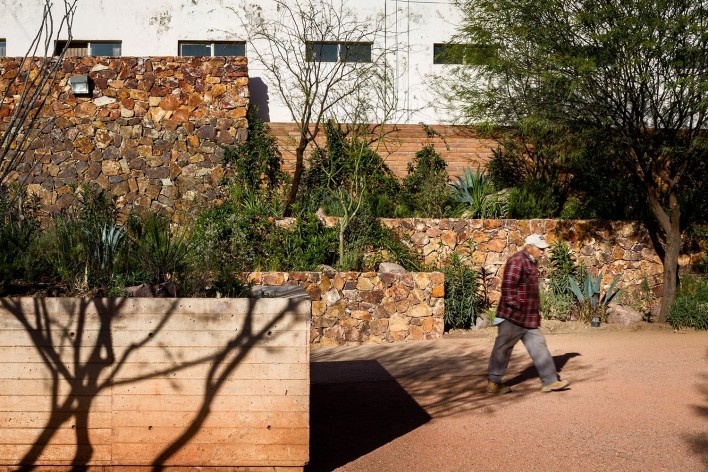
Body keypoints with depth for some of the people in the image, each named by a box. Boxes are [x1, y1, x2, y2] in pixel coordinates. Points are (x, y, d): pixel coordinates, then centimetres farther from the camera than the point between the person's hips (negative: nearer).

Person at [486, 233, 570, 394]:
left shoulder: (532, 262, 17)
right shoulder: (517, 261, -15)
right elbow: (508, 286, -24)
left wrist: (536, 314, 23)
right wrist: (514, 306, -22)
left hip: (529, 318, 10)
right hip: (513, 317, -10)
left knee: (538, 347, 7)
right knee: (503, 349, 1)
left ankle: (550, 381, 11)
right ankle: (493, 383, 11)